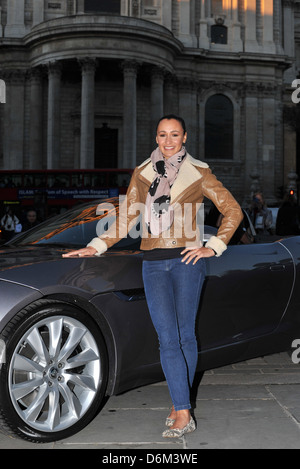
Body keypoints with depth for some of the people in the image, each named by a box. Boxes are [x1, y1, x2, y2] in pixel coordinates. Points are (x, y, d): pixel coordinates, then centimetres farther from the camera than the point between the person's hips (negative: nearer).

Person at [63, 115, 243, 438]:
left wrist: (213, 247, -2)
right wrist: (95, 247, 2)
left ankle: (179, 404, 20)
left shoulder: (197, 173, 3)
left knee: (185, 335, 4)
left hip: (187, 260, -2)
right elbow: (126, 219, 12)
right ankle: (183, 414, 0)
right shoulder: (142, 174, 11)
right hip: (153, 263, 2)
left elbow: (233, 210, 5)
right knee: (168, 338, -4)